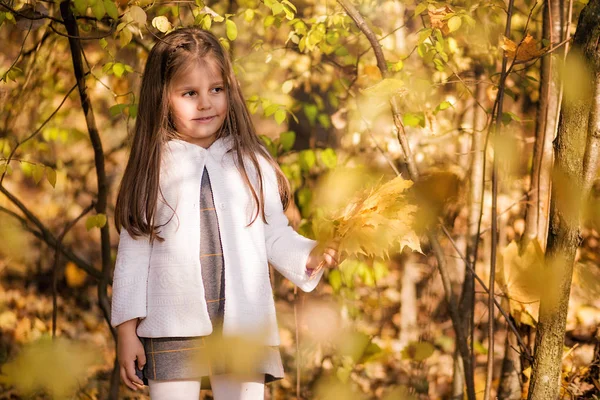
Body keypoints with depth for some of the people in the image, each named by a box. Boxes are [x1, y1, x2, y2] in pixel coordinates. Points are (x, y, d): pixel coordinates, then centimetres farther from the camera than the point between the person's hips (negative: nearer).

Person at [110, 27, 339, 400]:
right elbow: (133, 252, 4)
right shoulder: (153, 168, 2)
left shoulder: (252, 163, 5)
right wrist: (126, 329, 1)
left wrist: (312, 255, -11)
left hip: (244, 327, 1)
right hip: (173, 328, -1)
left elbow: (275, 236, 8)